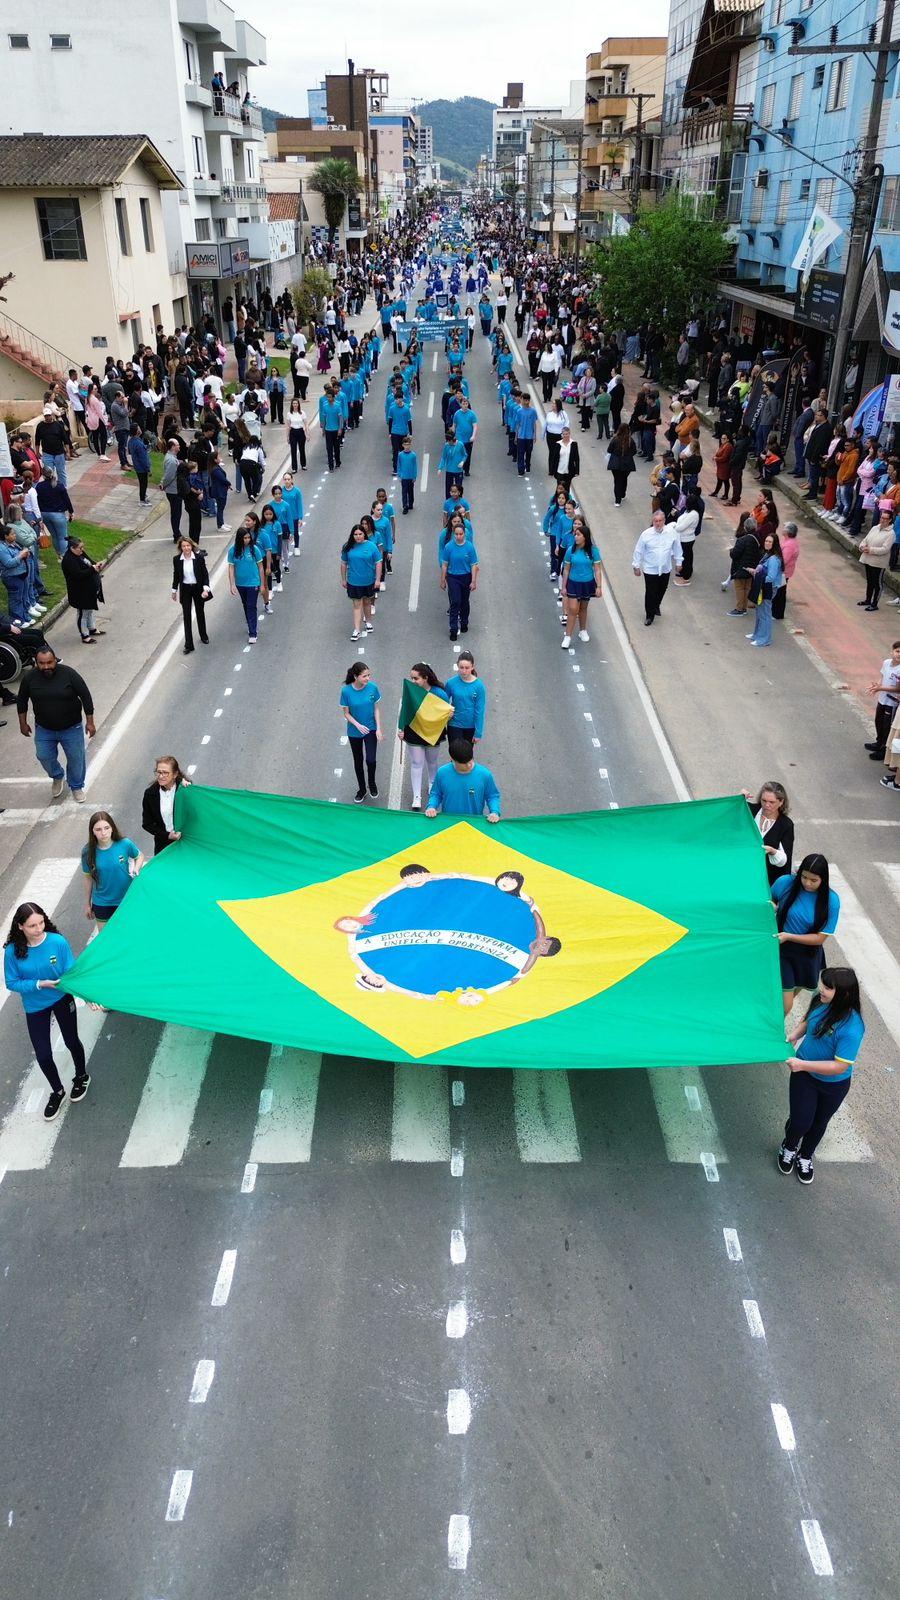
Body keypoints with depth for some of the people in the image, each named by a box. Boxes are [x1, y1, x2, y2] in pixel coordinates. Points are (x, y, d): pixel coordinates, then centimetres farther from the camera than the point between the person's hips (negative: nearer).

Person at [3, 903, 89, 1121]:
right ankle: (57, 1092, 35)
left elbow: (72, 971, -17)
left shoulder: (58, 942, -23)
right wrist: (39, 984, -26)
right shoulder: (13, 951, -21)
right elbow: (12, 983, -12)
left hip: (62, 999, -1)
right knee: (43, 1055, 7)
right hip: (35, 1007, 1)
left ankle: (82, 1076, 49)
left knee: (71, 1041, 19)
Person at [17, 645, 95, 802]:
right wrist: (23, 723, 9)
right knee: (44, 756, 11)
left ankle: (77, 786, 34)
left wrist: (90, 722, -10)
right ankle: (57, 777, 43)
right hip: (44, 729, 2)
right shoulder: (29, 678, -11)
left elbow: (85, 696, -12)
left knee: (76, 758, 8)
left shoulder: (69, 674, -19)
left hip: (71, 728, -2)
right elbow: (21, 701, 4)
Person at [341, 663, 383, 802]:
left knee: (370, 760, -12)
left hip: (371, 729, 0)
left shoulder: (372, 687, -16)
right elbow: (346, 713, -9)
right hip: (354, 732, 0)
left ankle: (372, 784, 19)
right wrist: (358, 725, -23)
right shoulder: (346, 691, -19)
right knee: (358, 761, 15)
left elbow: (376, 709, -5)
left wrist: (379, 729, -8)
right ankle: (361, 789, 36)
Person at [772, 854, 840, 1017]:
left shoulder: (831, 901, -17)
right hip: (781, 949, -2)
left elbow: (820, 938, -13)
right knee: (785, 1004, -9)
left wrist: (789, 936, -23)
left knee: (791, 995, 23)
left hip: (807, 954, 2)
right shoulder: (785, 883, -17)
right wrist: (771, 907, -17)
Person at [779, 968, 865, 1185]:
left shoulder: (851, 1028, -36)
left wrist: (803, 1065, -31)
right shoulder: (820, 1000, -19)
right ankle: (789, 1147, 37)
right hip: (804, 1073, 3)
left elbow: (841, 1066, -31)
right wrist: (794, 1036, -11)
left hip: (834, 1084, -2)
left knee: (819, 1122, 22)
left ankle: (805, 1157, 52)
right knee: (800, 1121, 2)